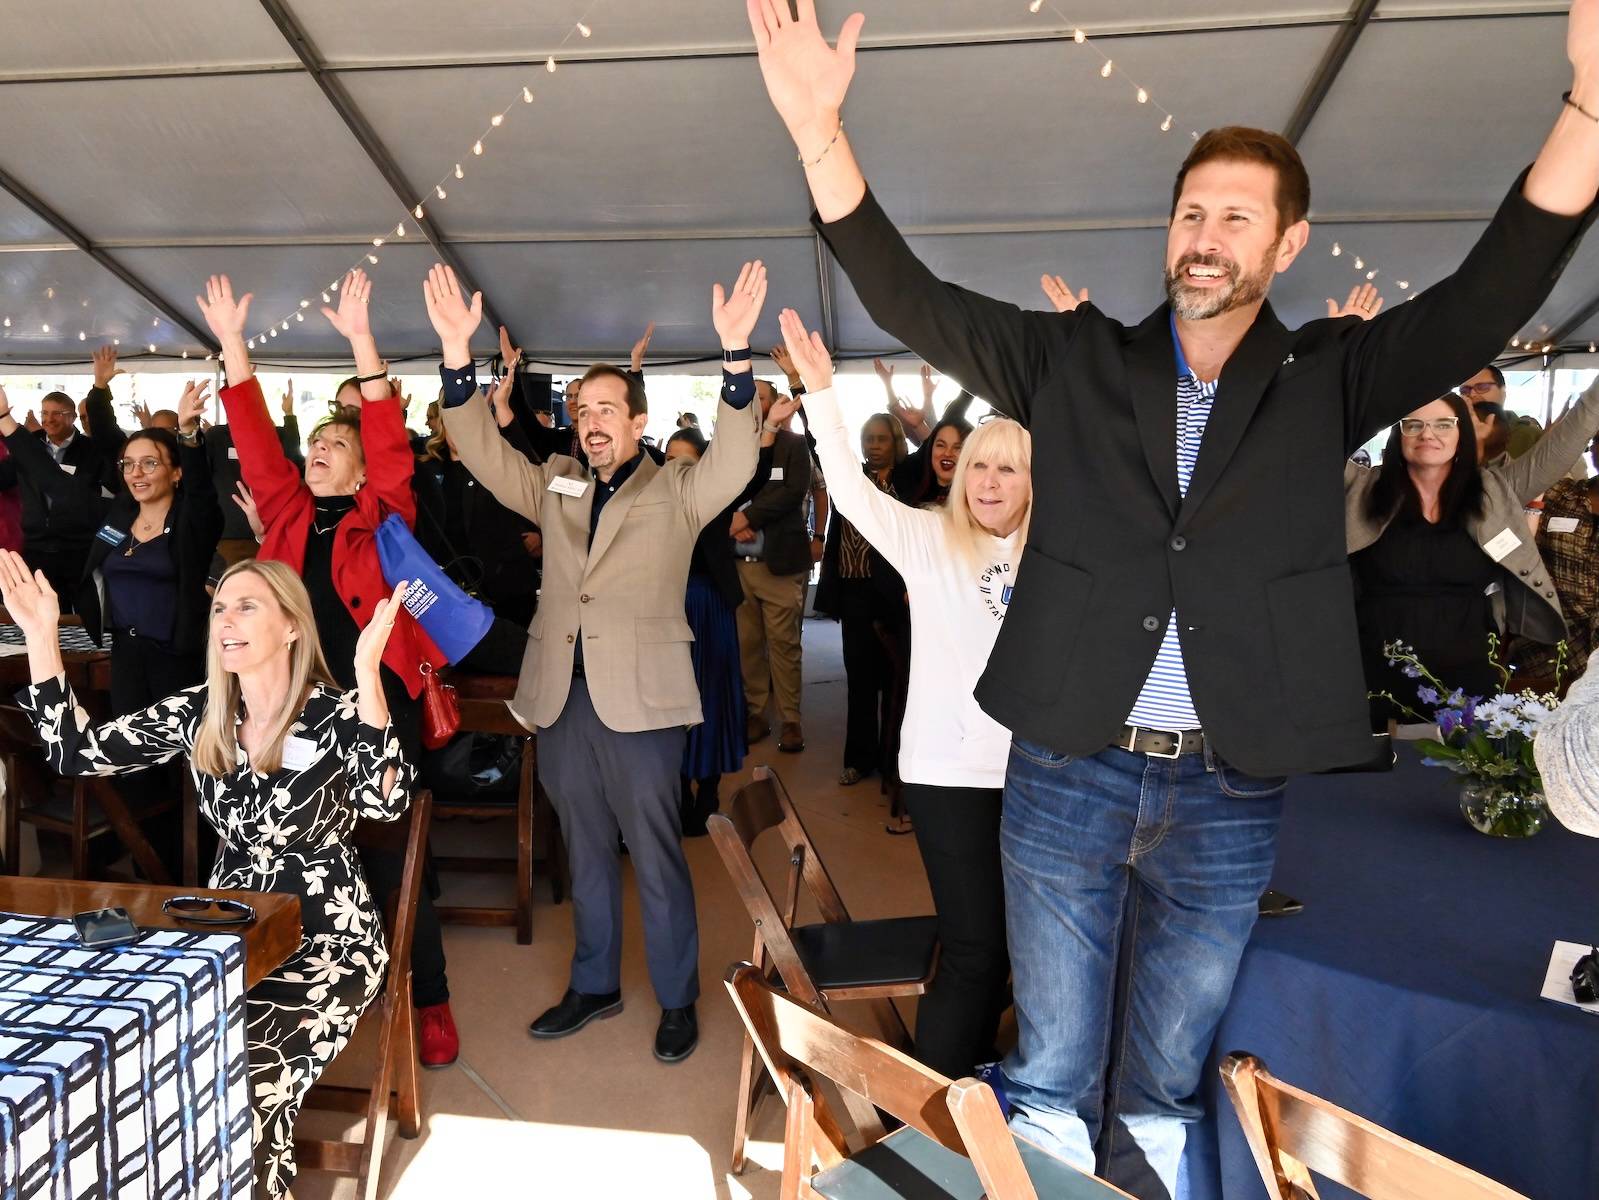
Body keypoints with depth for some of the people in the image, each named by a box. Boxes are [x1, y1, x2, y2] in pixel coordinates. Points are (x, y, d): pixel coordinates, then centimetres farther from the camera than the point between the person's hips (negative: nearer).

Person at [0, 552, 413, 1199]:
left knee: (246, 1071, -24)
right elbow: (75, 752, 3)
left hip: (328, 939, -5)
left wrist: (367, 674, -43)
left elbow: (386, 801, -33)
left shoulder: (336, 717, -15)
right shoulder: (197, 714, 2)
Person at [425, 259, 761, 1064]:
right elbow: (483, 452, 3)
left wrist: (735, 352, -29)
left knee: (656, 855, 5)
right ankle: (594, 984, 33)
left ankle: (677, 1000, 20)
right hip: (561, 696, 5)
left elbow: (735, 460, -16)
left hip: (640, 697, -4)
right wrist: (457, 353, -10)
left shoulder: (676, 491, 1)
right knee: (585, 852, 17)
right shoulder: (554, 487, 13)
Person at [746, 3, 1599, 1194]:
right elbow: (911, 301, -2)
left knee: (1165, 1084, 17)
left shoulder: (1331, 376, 5)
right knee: (1051, 1072, 13)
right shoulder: (1079, 359, 3)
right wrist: (819, 129, -14)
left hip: (1229, 794, 1)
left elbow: (1490, 298, -7)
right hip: (1067, 772, 0)